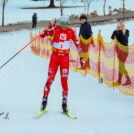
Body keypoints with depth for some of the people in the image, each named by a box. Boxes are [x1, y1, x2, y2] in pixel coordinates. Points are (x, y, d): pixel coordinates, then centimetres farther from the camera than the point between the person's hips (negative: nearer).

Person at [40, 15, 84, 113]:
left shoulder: (71, 32, -1)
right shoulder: (55, 29, -3)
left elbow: (77, 44, 4)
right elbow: (43, 35, -10)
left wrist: (81, 57, 1)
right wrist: (49, 28, -27)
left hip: (65, 58, 0)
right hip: (55, 57, 0)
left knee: (64, 82, -1)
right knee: (50, 80, -7)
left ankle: (64, 104, 8)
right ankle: (45, 100, 7)